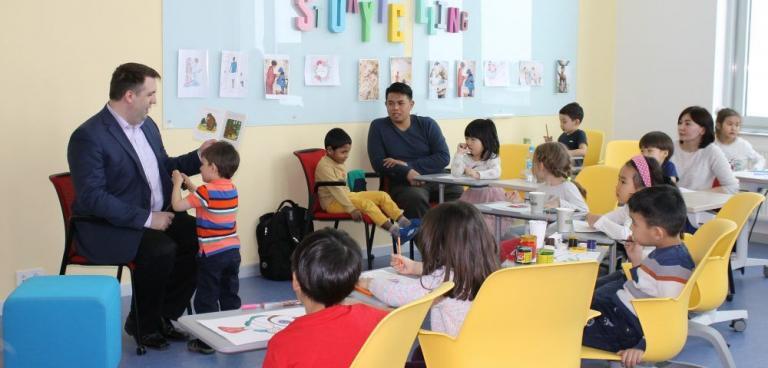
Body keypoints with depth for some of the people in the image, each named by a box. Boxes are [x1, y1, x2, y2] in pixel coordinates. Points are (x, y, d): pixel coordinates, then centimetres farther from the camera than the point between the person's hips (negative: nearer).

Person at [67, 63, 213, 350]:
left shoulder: (147, 125, 9)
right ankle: (144, 325, -5)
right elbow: (92, 197, -24)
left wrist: (198, 157, 7)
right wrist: (146, 218, -26)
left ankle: (165, 316, 5)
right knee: (160, 250, -31)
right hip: (106, 228, -8)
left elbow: (162, 167, 24)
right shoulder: (88, 137, -17)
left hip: (155, 216, 8)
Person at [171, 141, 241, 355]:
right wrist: (190, 186, 16)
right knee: (230, 297, 16)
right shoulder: (231, 189, 6)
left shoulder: (207, 191, -17)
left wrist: (177, 183, -5)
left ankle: (206, 341, 8)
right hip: (232, 252, 7)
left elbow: (178, 205, -19)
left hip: (211, 255, -7)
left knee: (206, 299, 4)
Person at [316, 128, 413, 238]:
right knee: (366, 203, -31)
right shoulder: (324, 166, -17)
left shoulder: (339, 163, 12)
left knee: (382, 195, -4)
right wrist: (351, 209, -28)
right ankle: (391, 228, -37)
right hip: (332, 202, -9)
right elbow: (335, 189, -24)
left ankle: (402, 220, -13)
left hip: (346, 195, 9)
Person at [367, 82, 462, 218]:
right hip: (403, 183, -2)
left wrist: (408, 165, -9)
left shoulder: (428, 124, 11)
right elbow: (378, 162, -2)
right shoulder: (378, 127, 8)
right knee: (415, 197, -37)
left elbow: (444, 157, 1)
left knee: (460, 193, -27)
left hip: (435, 179, 2)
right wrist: (407, 172, -19)